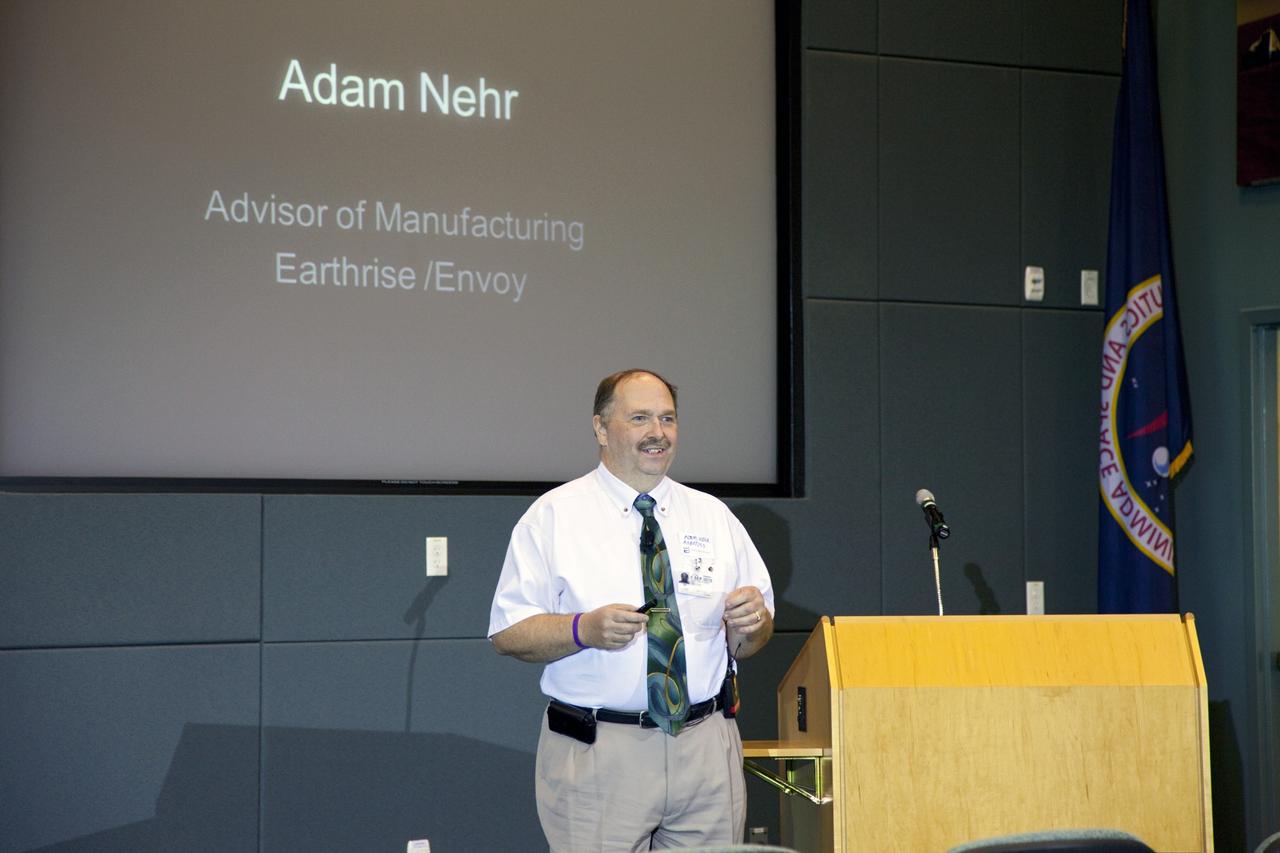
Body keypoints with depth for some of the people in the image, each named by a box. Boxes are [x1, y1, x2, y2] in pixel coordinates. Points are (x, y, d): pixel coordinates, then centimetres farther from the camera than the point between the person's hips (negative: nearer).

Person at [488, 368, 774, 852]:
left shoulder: (714, 517, 11)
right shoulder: (555, 516, 1)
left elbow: (747, 645, 13)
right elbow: (507, 634, -4)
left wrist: (751, 622, -10)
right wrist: (583, 629, -21)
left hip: (706, 747, 3)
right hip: (596, 757, -3)